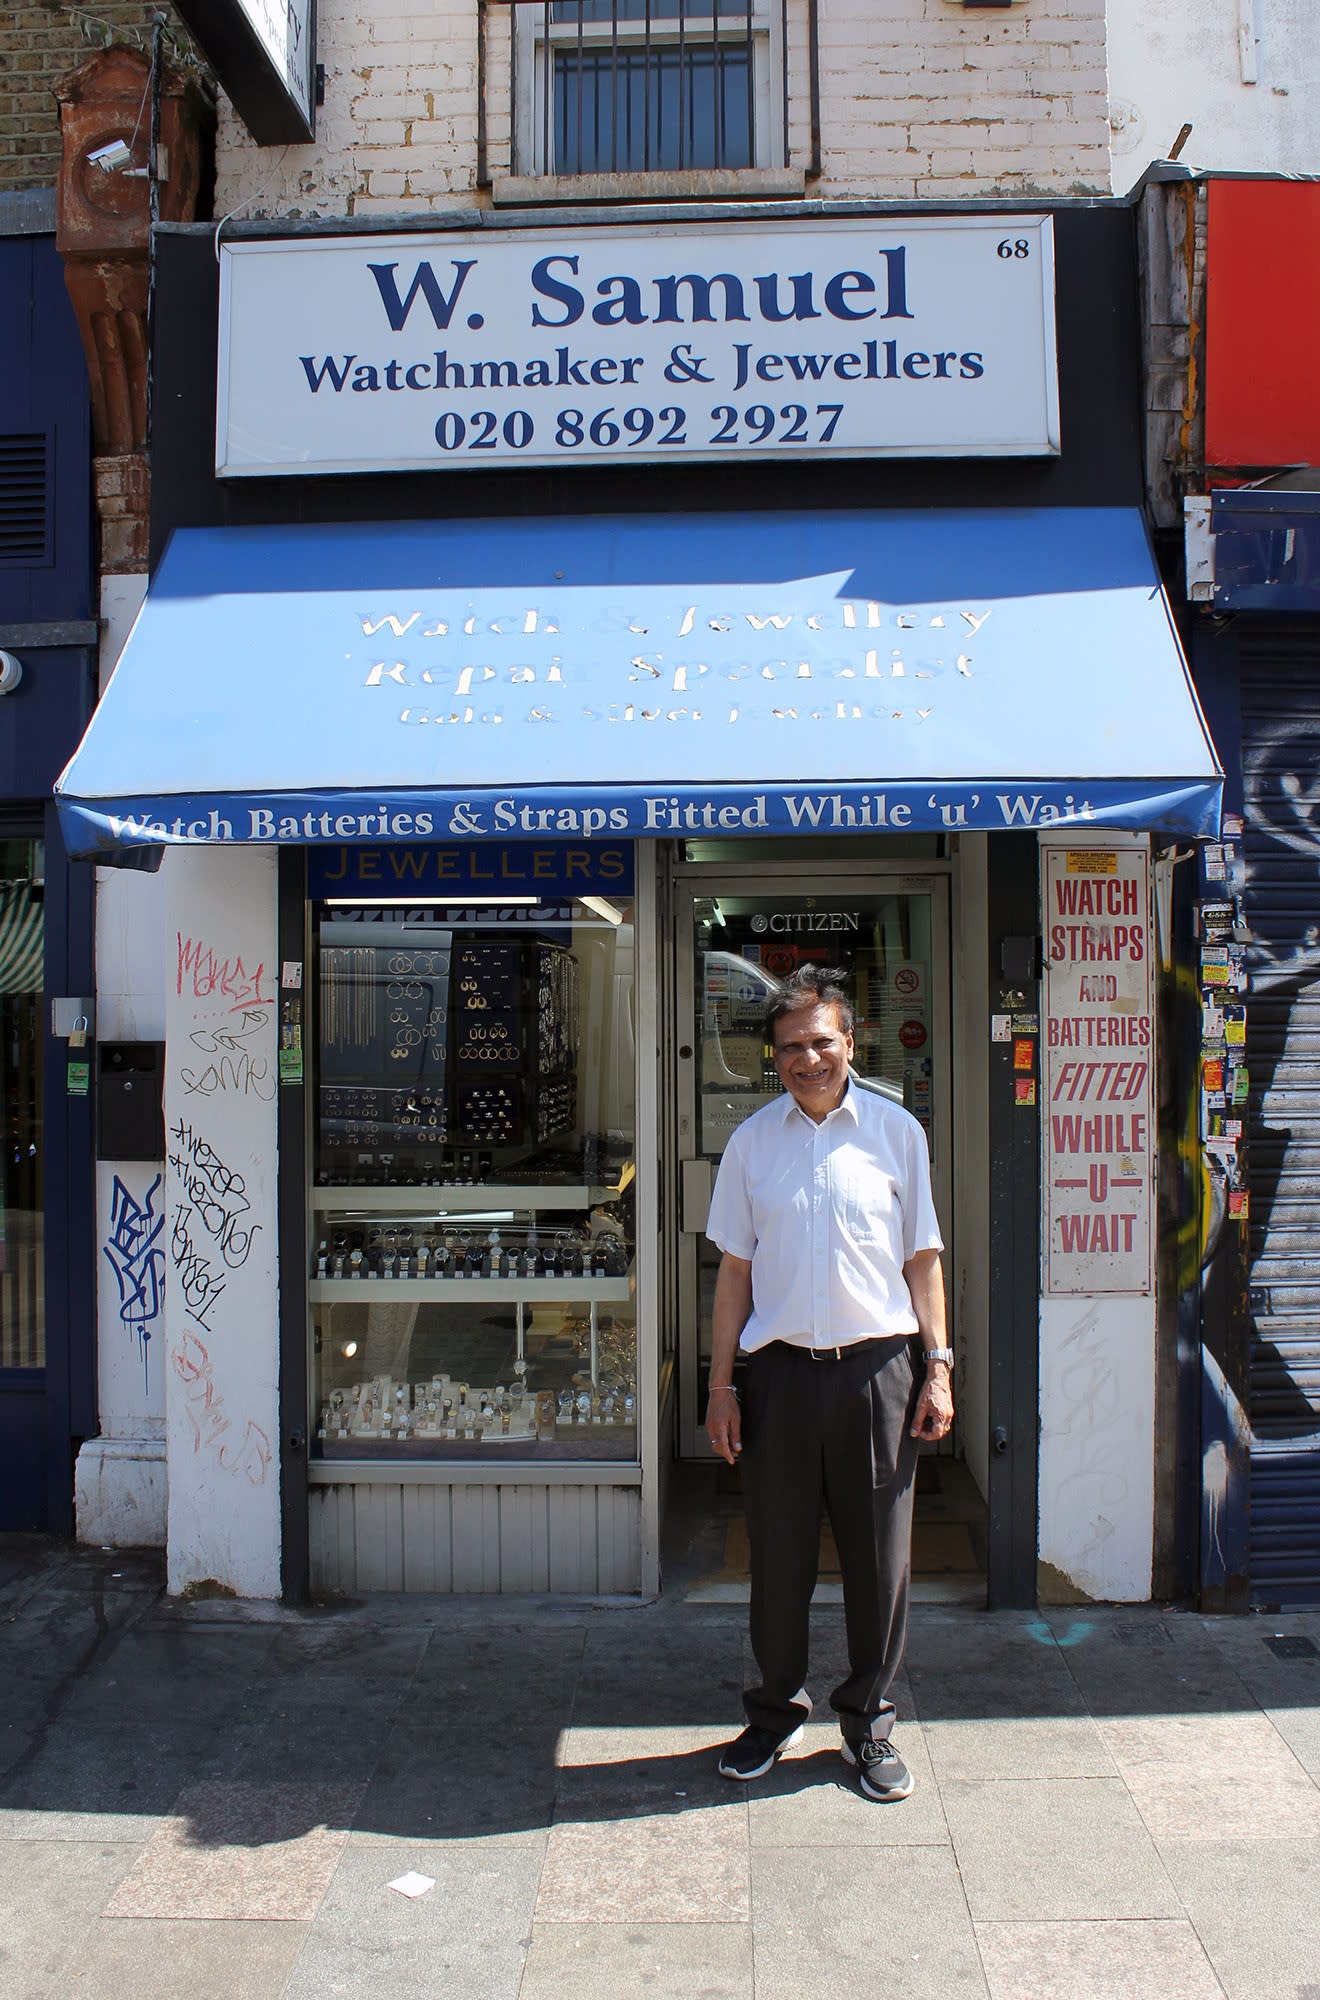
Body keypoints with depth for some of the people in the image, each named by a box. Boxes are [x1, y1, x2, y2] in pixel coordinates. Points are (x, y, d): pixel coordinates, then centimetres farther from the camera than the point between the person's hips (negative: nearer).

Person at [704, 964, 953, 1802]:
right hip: (783, 1369, 1)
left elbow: (922, 1258, 7)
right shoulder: (753, 1141, 4)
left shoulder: (895, 1130, 2)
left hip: (878, 1365, -1)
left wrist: (938, 1366, 0)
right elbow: (736, 1270, 7)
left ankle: (869, 1720, 27)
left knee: (880, 1556, 7)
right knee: (779, 1555, 10)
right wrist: (721, 1386, 4)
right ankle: (778, 1712, 30)